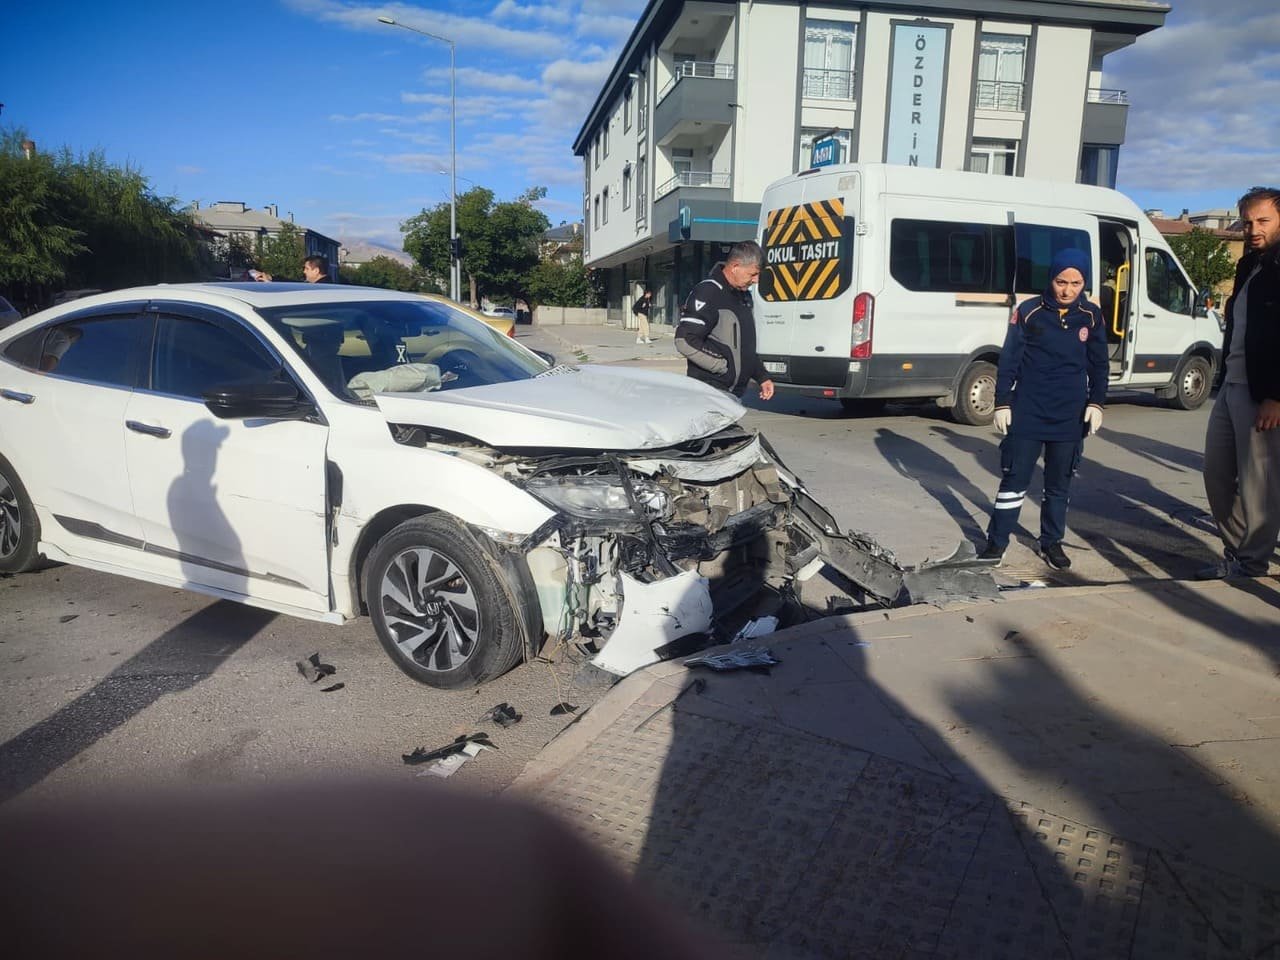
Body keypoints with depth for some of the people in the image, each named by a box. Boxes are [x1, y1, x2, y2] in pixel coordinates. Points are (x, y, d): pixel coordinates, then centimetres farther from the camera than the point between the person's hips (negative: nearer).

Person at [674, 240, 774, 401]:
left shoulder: (744, 295, 16)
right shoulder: (707, 293, -14)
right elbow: (685, 341, -22)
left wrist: (761, 377, 16)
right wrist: (724, 366, -17)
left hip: (735, 393, 9)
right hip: (709, 393, -9)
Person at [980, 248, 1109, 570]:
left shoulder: (1091, 317, 3)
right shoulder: (1028, 312, -6)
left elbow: (1098, 365, 11)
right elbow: (1008, 360, -4)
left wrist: (1096, 403, 2)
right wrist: (1003, 403, -6)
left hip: (1070, 416, 3)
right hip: (1027, 413, -3)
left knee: (1059, 483, 12)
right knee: (1015, 478, 2)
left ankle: (1052, 543, 25)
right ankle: (997, 542, 11)